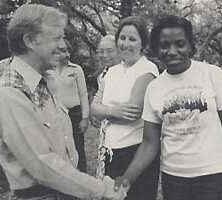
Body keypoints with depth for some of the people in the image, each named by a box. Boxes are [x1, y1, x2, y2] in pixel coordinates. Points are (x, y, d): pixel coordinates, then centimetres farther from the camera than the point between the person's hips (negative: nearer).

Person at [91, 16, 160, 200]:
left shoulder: (147, 69, -8)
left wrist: (105, 112, -5)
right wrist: (113, 111, -16)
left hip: (135, 151, -6)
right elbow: (94, 107, 3)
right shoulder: (113, 71, 11)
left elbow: (133, 113, -19)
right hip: (108, 151, 6)